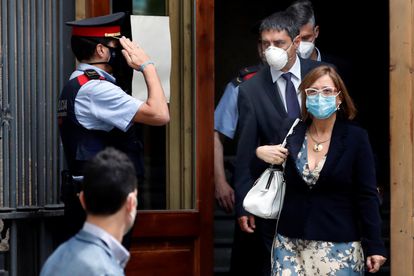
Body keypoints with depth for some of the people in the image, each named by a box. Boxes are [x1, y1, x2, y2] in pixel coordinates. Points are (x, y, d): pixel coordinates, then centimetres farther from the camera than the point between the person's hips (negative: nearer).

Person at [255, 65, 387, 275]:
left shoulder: (356, 138, -1)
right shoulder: (290, 134, 6)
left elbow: (367, 196, -2)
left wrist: (374, 247, -8)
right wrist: (259, 153, -5)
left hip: (339, 246, -2)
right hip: (290, 243, 2)